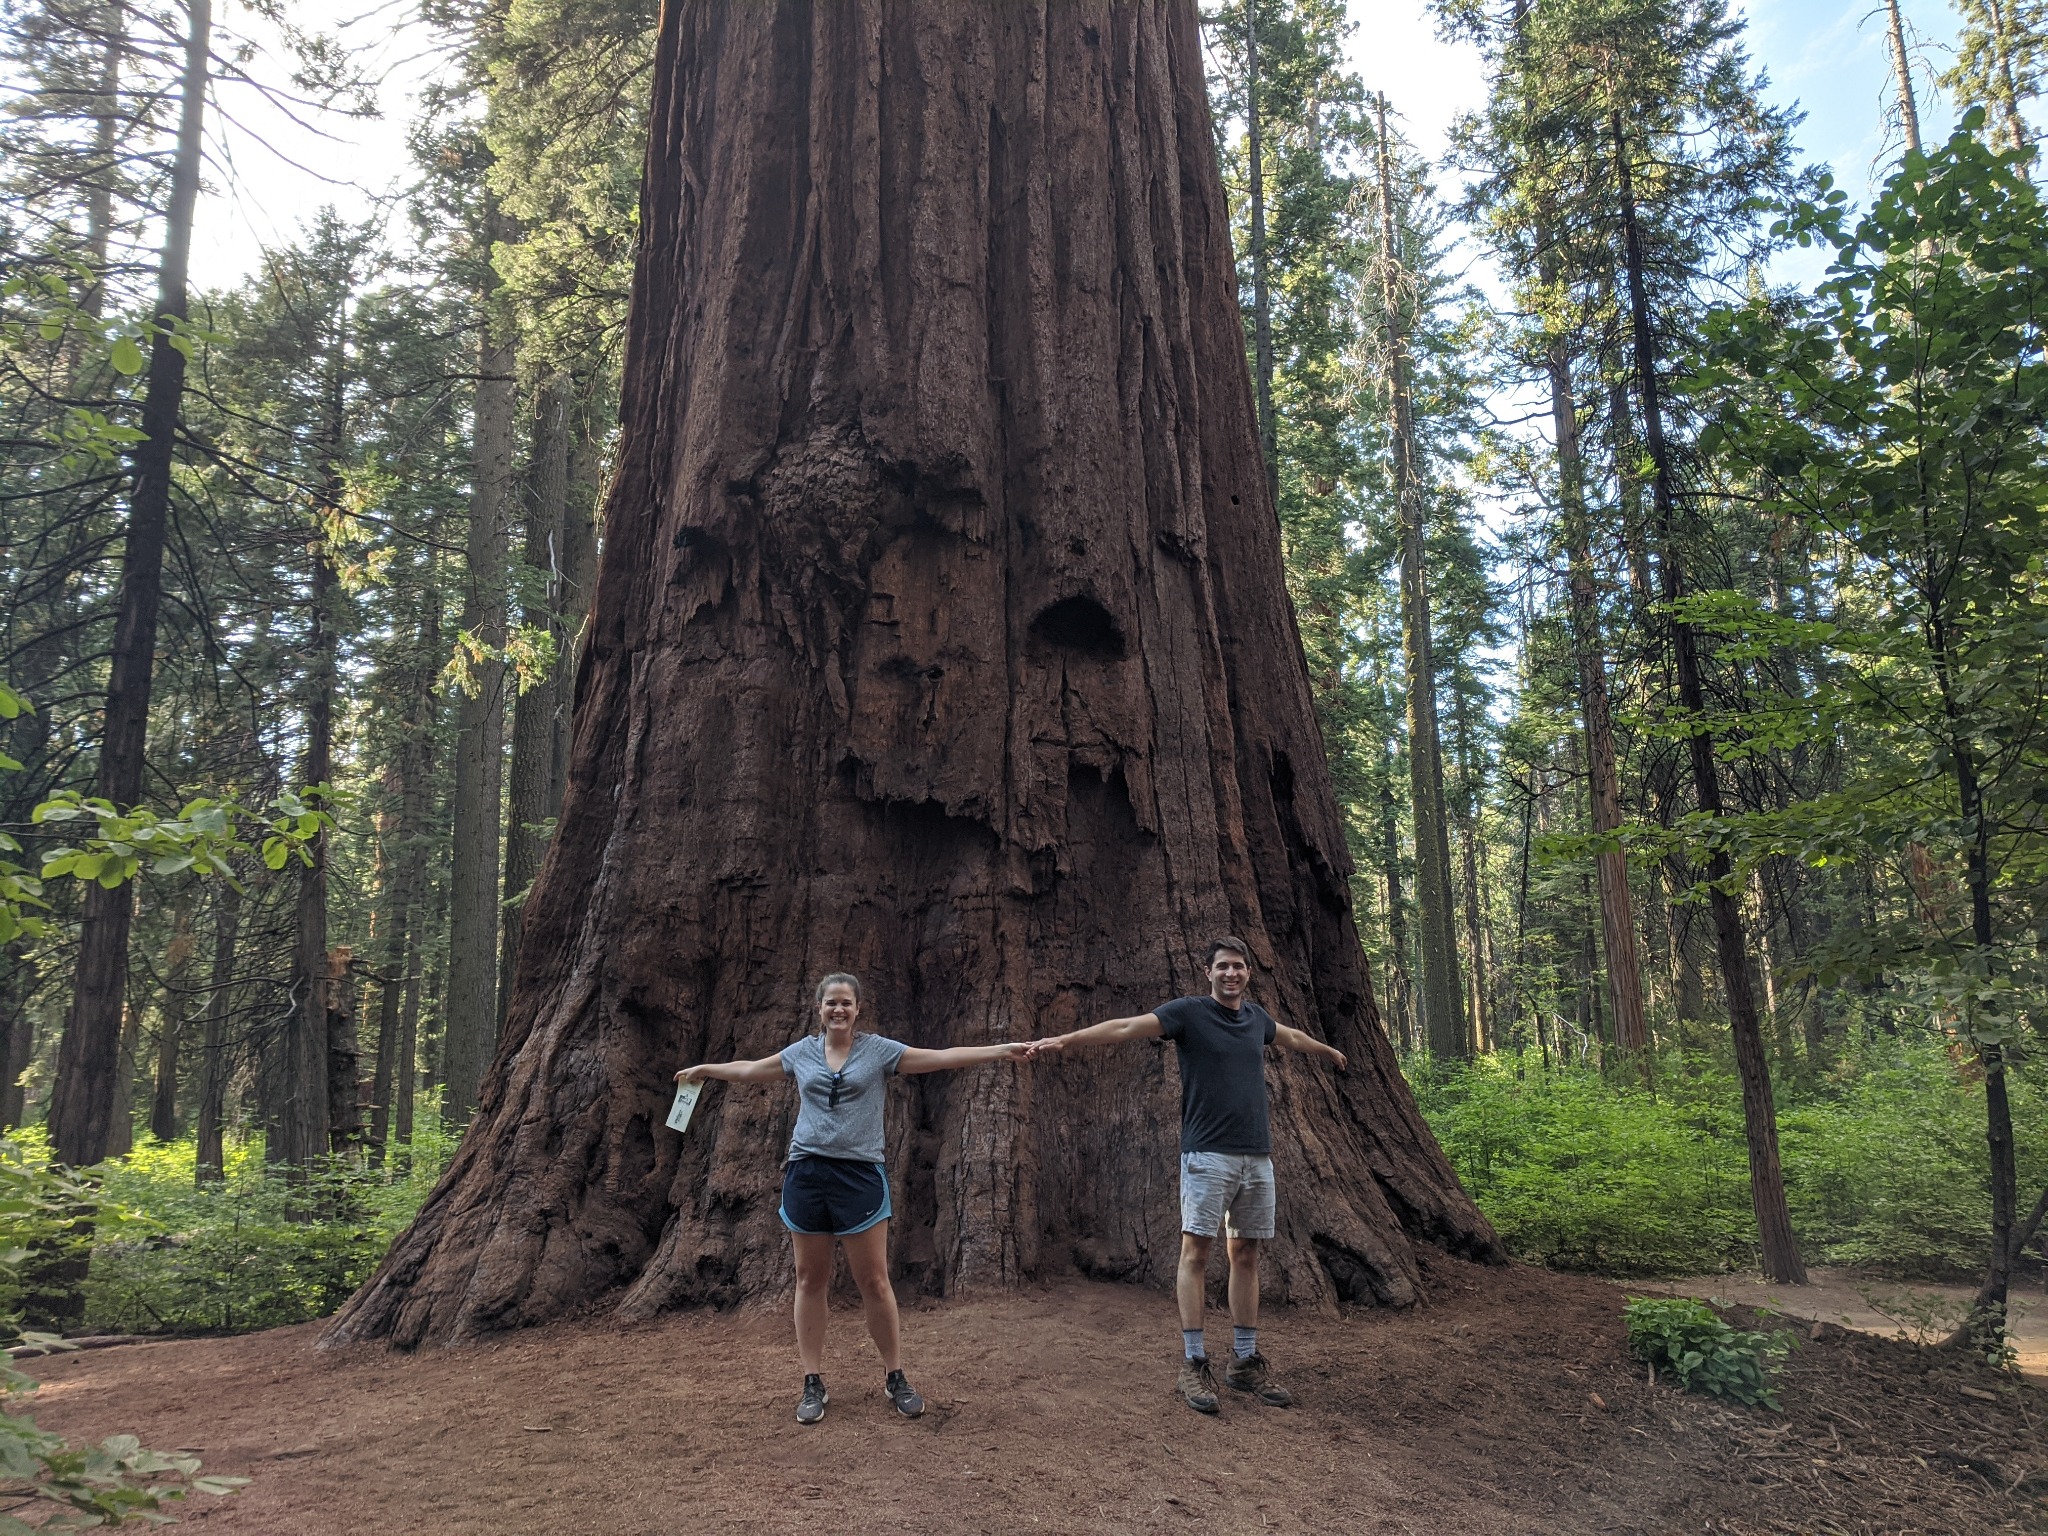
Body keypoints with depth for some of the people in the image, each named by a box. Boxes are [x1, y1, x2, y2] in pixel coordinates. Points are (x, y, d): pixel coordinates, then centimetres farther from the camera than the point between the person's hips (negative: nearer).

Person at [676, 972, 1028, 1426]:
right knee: (810, 1281, 8)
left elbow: (942, 1057, -4)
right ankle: (813, 1384, 18)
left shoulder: (879, 1050, 1)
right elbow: (749, 1070, 24)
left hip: (859, 1175, -2)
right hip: (806, 1174, 3)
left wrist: (1001, 1051, -12)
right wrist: (703, 1070, 35)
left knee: (875, 1282, 0)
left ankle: (895, 1380, 14)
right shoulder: (802, 1053, 9)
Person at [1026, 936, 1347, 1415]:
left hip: (1257, 1156, 6)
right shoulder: (1189, 1012, -5)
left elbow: (1291, 1037, 36)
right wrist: (1065, 1039, -28)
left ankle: (1245, 1361, 17)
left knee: (1246, 1255, 9)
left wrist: (1329, 1051, 54)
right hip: (1208, 1155, -6)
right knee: (1196, 1251, -6)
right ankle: (1193, 1366, -1)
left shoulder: (1256, 1016, 13)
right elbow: (1125, 1028, -16)